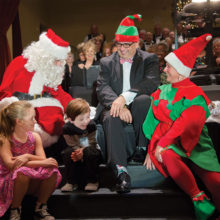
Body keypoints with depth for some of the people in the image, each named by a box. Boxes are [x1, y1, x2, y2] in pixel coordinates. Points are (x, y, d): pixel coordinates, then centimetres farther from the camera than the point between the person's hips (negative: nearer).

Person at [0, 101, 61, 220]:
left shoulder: (35, 136, 0)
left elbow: (43, 159, -10)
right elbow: (10, 164, -27)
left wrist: (28, 157, -31)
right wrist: (43, 163, -33)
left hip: (32, 182, 4)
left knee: (52, 170, -23)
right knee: (23, 171, -37)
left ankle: (41, 207, 0)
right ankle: (15, 210, -11)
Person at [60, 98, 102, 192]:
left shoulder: (91, 125, -16)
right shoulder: (67, 128, -15)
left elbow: (92, 143, -17)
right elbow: (73, 145, -14)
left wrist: (82, 151, -34)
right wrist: (78, 151, -34)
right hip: (76, 150, 1)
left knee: (90, 152, -35)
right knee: (67, 153, -29)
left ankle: (92, 181, -16)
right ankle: (71, 182, -15)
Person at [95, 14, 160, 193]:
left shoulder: (149, 59, 8)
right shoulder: (107, 62, 14)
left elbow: (152, 82, -12)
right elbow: (102, 88, -3)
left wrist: (125, 97, -28)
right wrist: (117, 104, -25)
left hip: (138, 107, -1)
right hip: (113, 106, 1)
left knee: (143, 99, -35)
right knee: (111, 119, -33)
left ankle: (142, 149, -22)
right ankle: (121, 170, -39)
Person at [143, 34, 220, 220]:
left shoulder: (194, 94, 0)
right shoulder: (163, 92, 16)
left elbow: (186, 124, -12)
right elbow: (156, 121, 14)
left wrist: (162, 143, -16)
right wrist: (152, 148, 6)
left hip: (193, 142, -2)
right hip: (168, 143, 2)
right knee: (167, 156, -32)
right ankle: (198, 198, -30)